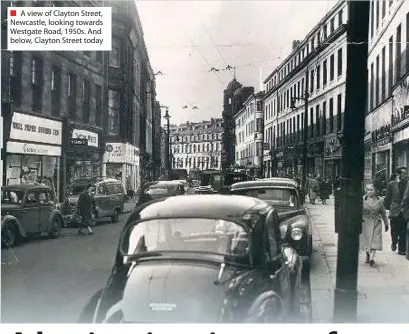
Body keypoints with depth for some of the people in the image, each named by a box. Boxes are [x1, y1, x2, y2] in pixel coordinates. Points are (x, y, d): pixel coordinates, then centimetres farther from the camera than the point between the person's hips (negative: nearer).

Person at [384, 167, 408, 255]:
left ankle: (401, 249, 14)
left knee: (403, 233, 2)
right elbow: (388, 198, 6)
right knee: (394, 231, 9)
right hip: (394, 211, 0)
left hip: (405, 212, 0)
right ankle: (394, 243, 36)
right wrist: (387, 207, 6)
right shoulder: (391, 184, 0)